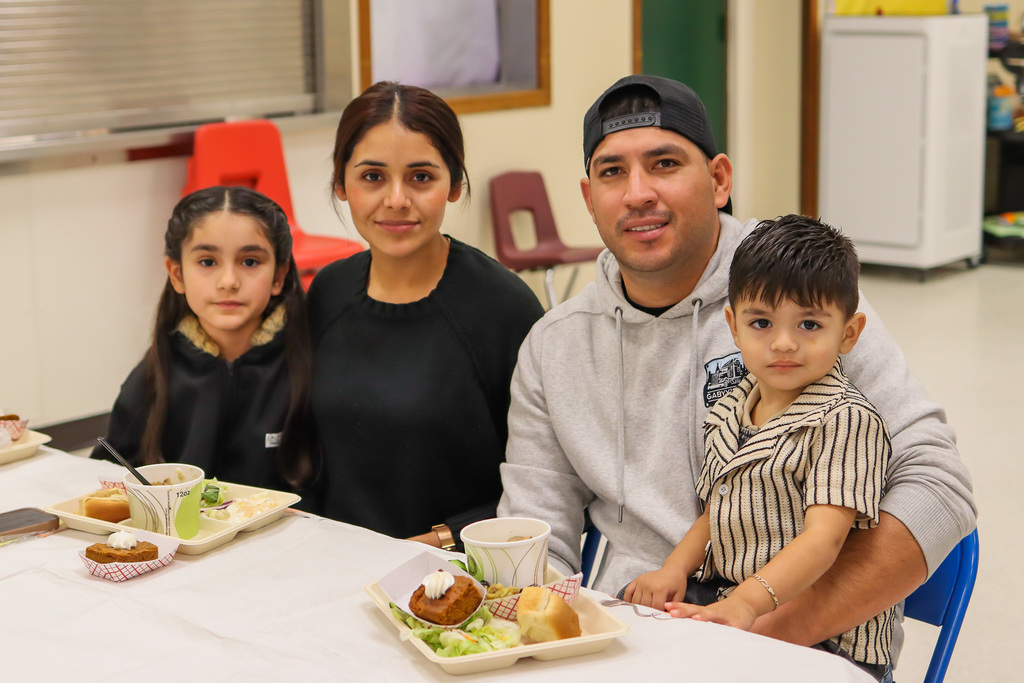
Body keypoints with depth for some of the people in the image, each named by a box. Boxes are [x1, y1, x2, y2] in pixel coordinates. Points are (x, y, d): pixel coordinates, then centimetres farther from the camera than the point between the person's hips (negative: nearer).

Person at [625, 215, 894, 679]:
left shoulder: (847, 419, -13)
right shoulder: (728, 412, 13)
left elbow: (823, 536, -22)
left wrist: (747, 602, -34)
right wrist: (675, 569, 2)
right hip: (722, 597, 7)